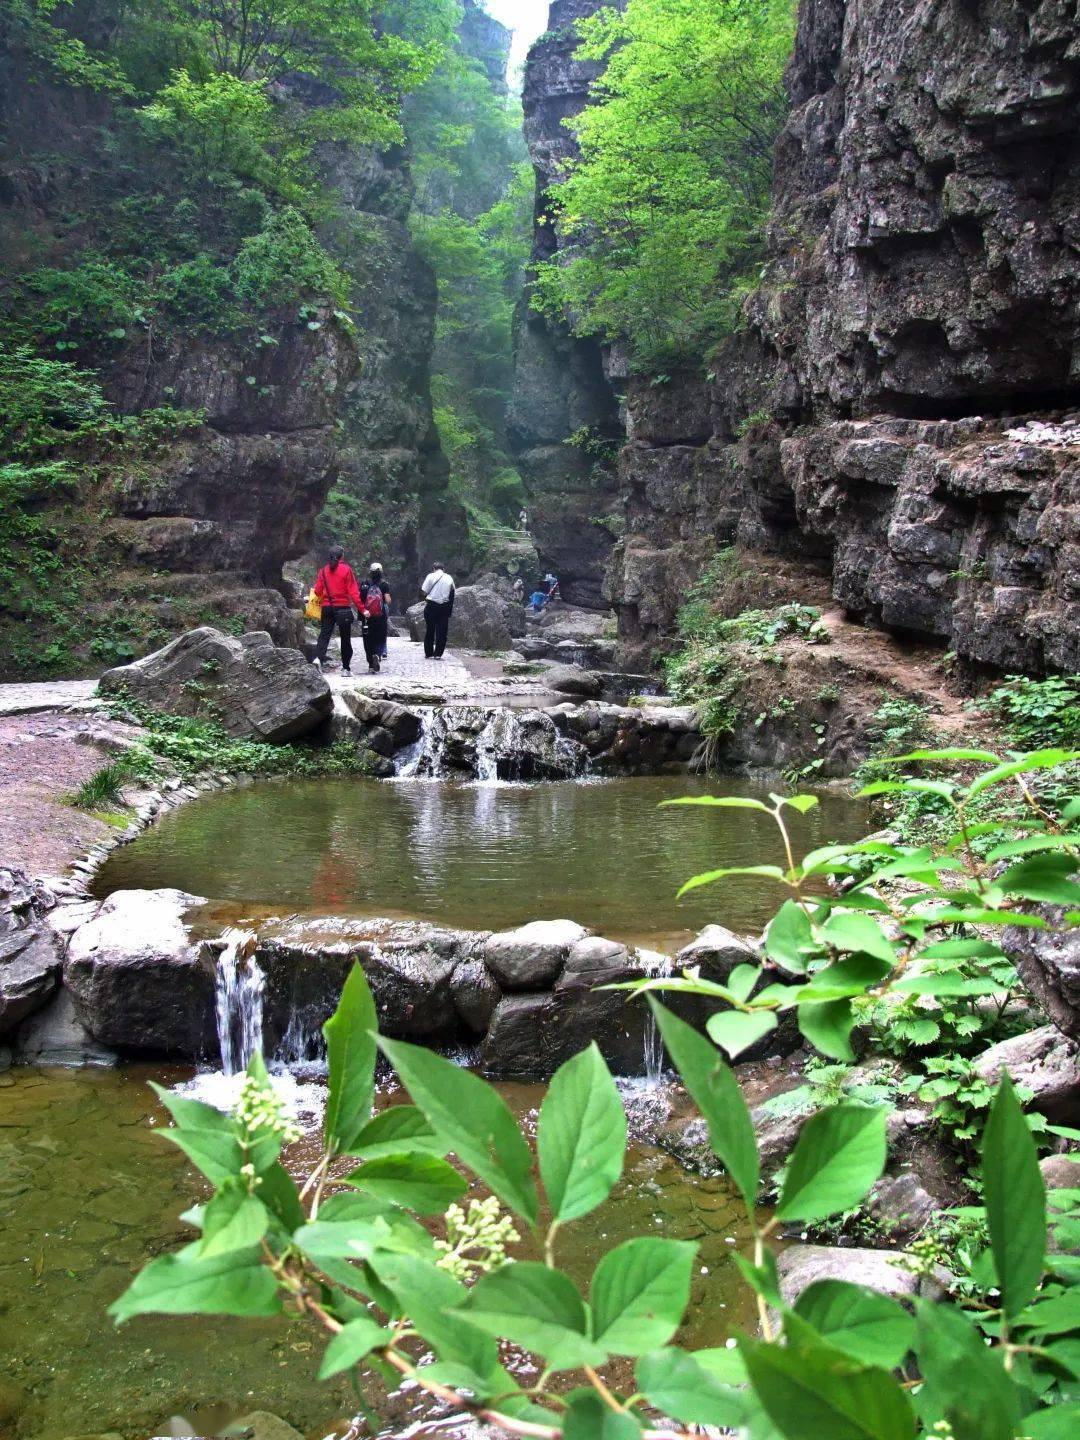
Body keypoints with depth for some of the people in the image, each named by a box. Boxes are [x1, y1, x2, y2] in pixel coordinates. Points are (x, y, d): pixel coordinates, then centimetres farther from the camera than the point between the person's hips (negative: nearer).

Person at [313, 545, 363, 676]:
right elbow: (353, 591, -9)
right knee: (345, 637, 6)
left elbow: (318, 591, 4)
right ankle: (346, 668, 9)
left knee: (324, 633, 5)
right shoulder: (346, 569, -6)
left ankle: (319, 658, -21)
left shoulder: (324, 570, 3)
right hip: (343, 608, -3)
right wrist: (361, 608, -7)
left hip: (327, 607, 3)